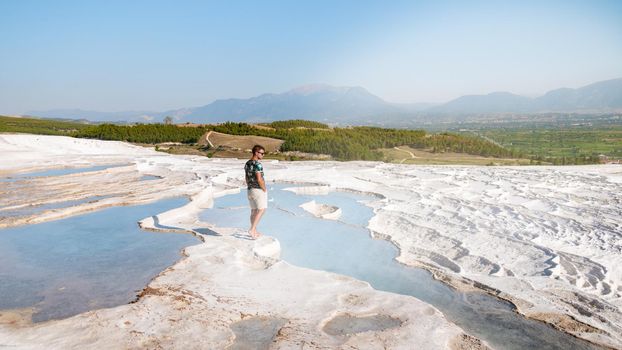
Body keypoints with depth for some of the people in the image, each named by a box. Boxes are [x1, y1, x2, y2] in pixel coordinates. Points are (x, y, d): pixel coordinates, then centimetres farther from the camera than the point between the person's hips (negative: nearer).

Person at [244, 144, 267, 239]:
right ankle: (252, 229, -12)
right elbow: (259, 179, -21)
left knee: (254, 211, 13)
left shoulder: (247, 164, 10)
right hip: (259, 190, -9)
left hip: (250, 190, 9)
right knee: (261, 210, -4)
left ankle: (254, 232, 19)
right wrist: (264, 189, -10)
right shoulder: (257, 164, -17)